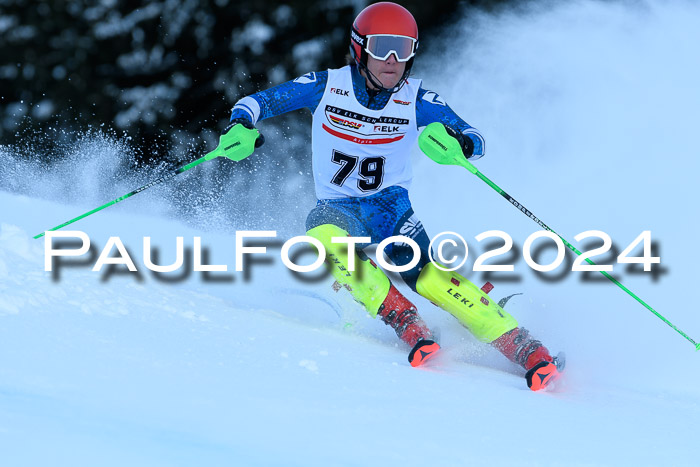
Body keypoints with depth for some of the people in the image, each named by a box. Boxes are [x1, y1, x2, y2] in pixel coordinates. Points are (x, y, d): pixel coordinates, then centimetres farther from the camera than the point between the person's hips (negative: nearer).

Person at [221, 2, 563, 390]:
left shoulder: (416, 100, -6)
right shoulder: (326, 86, -6)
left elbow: (476, 141, -12)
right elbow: (255, 102, -1)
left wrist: (457, 144, -37)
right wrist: (242, 126, -25)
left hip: (391, 205, -1)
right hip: (337, 209, 1)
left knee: (430, 277, -26)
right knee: (325, 239, -35)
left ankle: (522, 347, -26)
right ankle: (403, 320, -34)